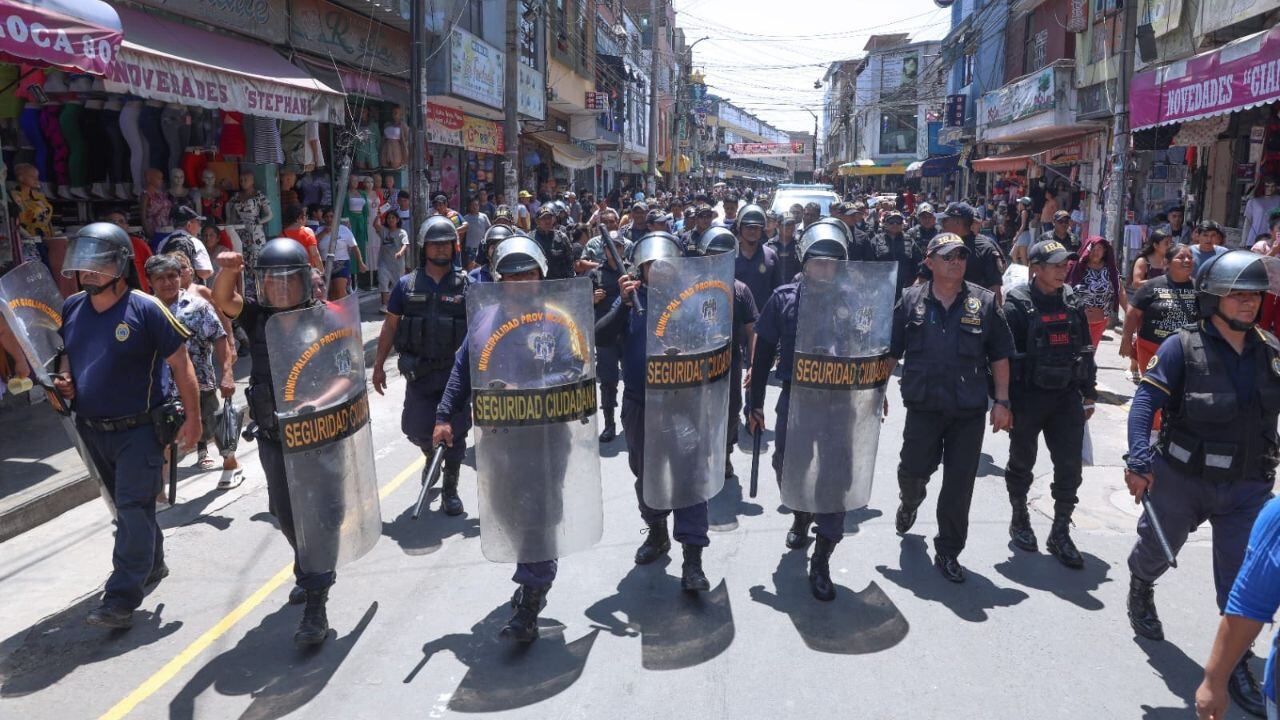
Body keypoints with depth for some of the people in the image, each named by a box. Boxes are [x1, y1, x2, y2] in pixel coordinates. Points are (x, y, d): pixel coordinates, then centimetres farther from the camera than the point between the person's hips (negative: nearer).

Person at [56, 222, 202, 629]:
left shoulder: (145, 309, -15)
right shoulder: (72, 308, 4)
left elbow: (180, 363, -11)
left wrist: (193, 418, -12)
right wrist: (63, 378, -1)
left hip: (139, 430, -7)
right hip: (92, 429, 7)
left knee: (134, 509, -7)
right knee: (126, 507, 20)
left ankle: (121, 599, -4)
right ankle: (152, 566, 39)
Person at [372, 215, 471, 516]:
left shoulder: (466, 284, -1)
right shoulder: (407, 285, 2)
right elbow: (390, 326, 7)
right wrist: (378, 365, 6)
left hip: (457, 371, -1)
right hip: (419, 372, 1)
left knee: (454, 432, 2)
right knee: (416, 429, 4)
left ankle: (450, 489, 18)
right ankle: (431, 455, 41)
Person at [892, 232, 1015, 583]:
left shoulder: (984, 302, 2)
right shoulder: (911, 301, 2)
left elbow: (999, 356, 5)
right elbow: (890, 352, 6)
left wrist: (1001, 402, 1)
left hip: (969, 411, 0)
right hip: (923, 407, 0)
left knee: (959, 485, 4)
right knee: (913, 470, 6)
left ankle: (948, 552, 20)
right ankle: (909, 502, 43)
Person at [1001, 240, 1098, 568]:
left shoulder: (1072, 303, 7)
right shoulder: (1017, 305, -10)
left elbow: (1085, 350, 14)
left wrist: (1089, 394, 12)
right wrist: (1006, 402, -13)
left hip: (1067, 397, 4)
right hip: (1028, 398, -4)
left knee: (1070, 467, 3)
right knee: (1022, 463, 12)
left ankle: (1060, 534, 15)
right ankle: (1020, 519, 32)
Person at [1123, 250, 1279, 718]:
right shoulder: (1182, 348, -14)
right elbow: (1146, 400, -21)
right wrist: (1139, 459, -32)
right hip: (1181, 481, -3)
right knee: (1157, 549, 19)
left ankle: (1235, 660, 19)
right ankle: (1140, 593, 51)